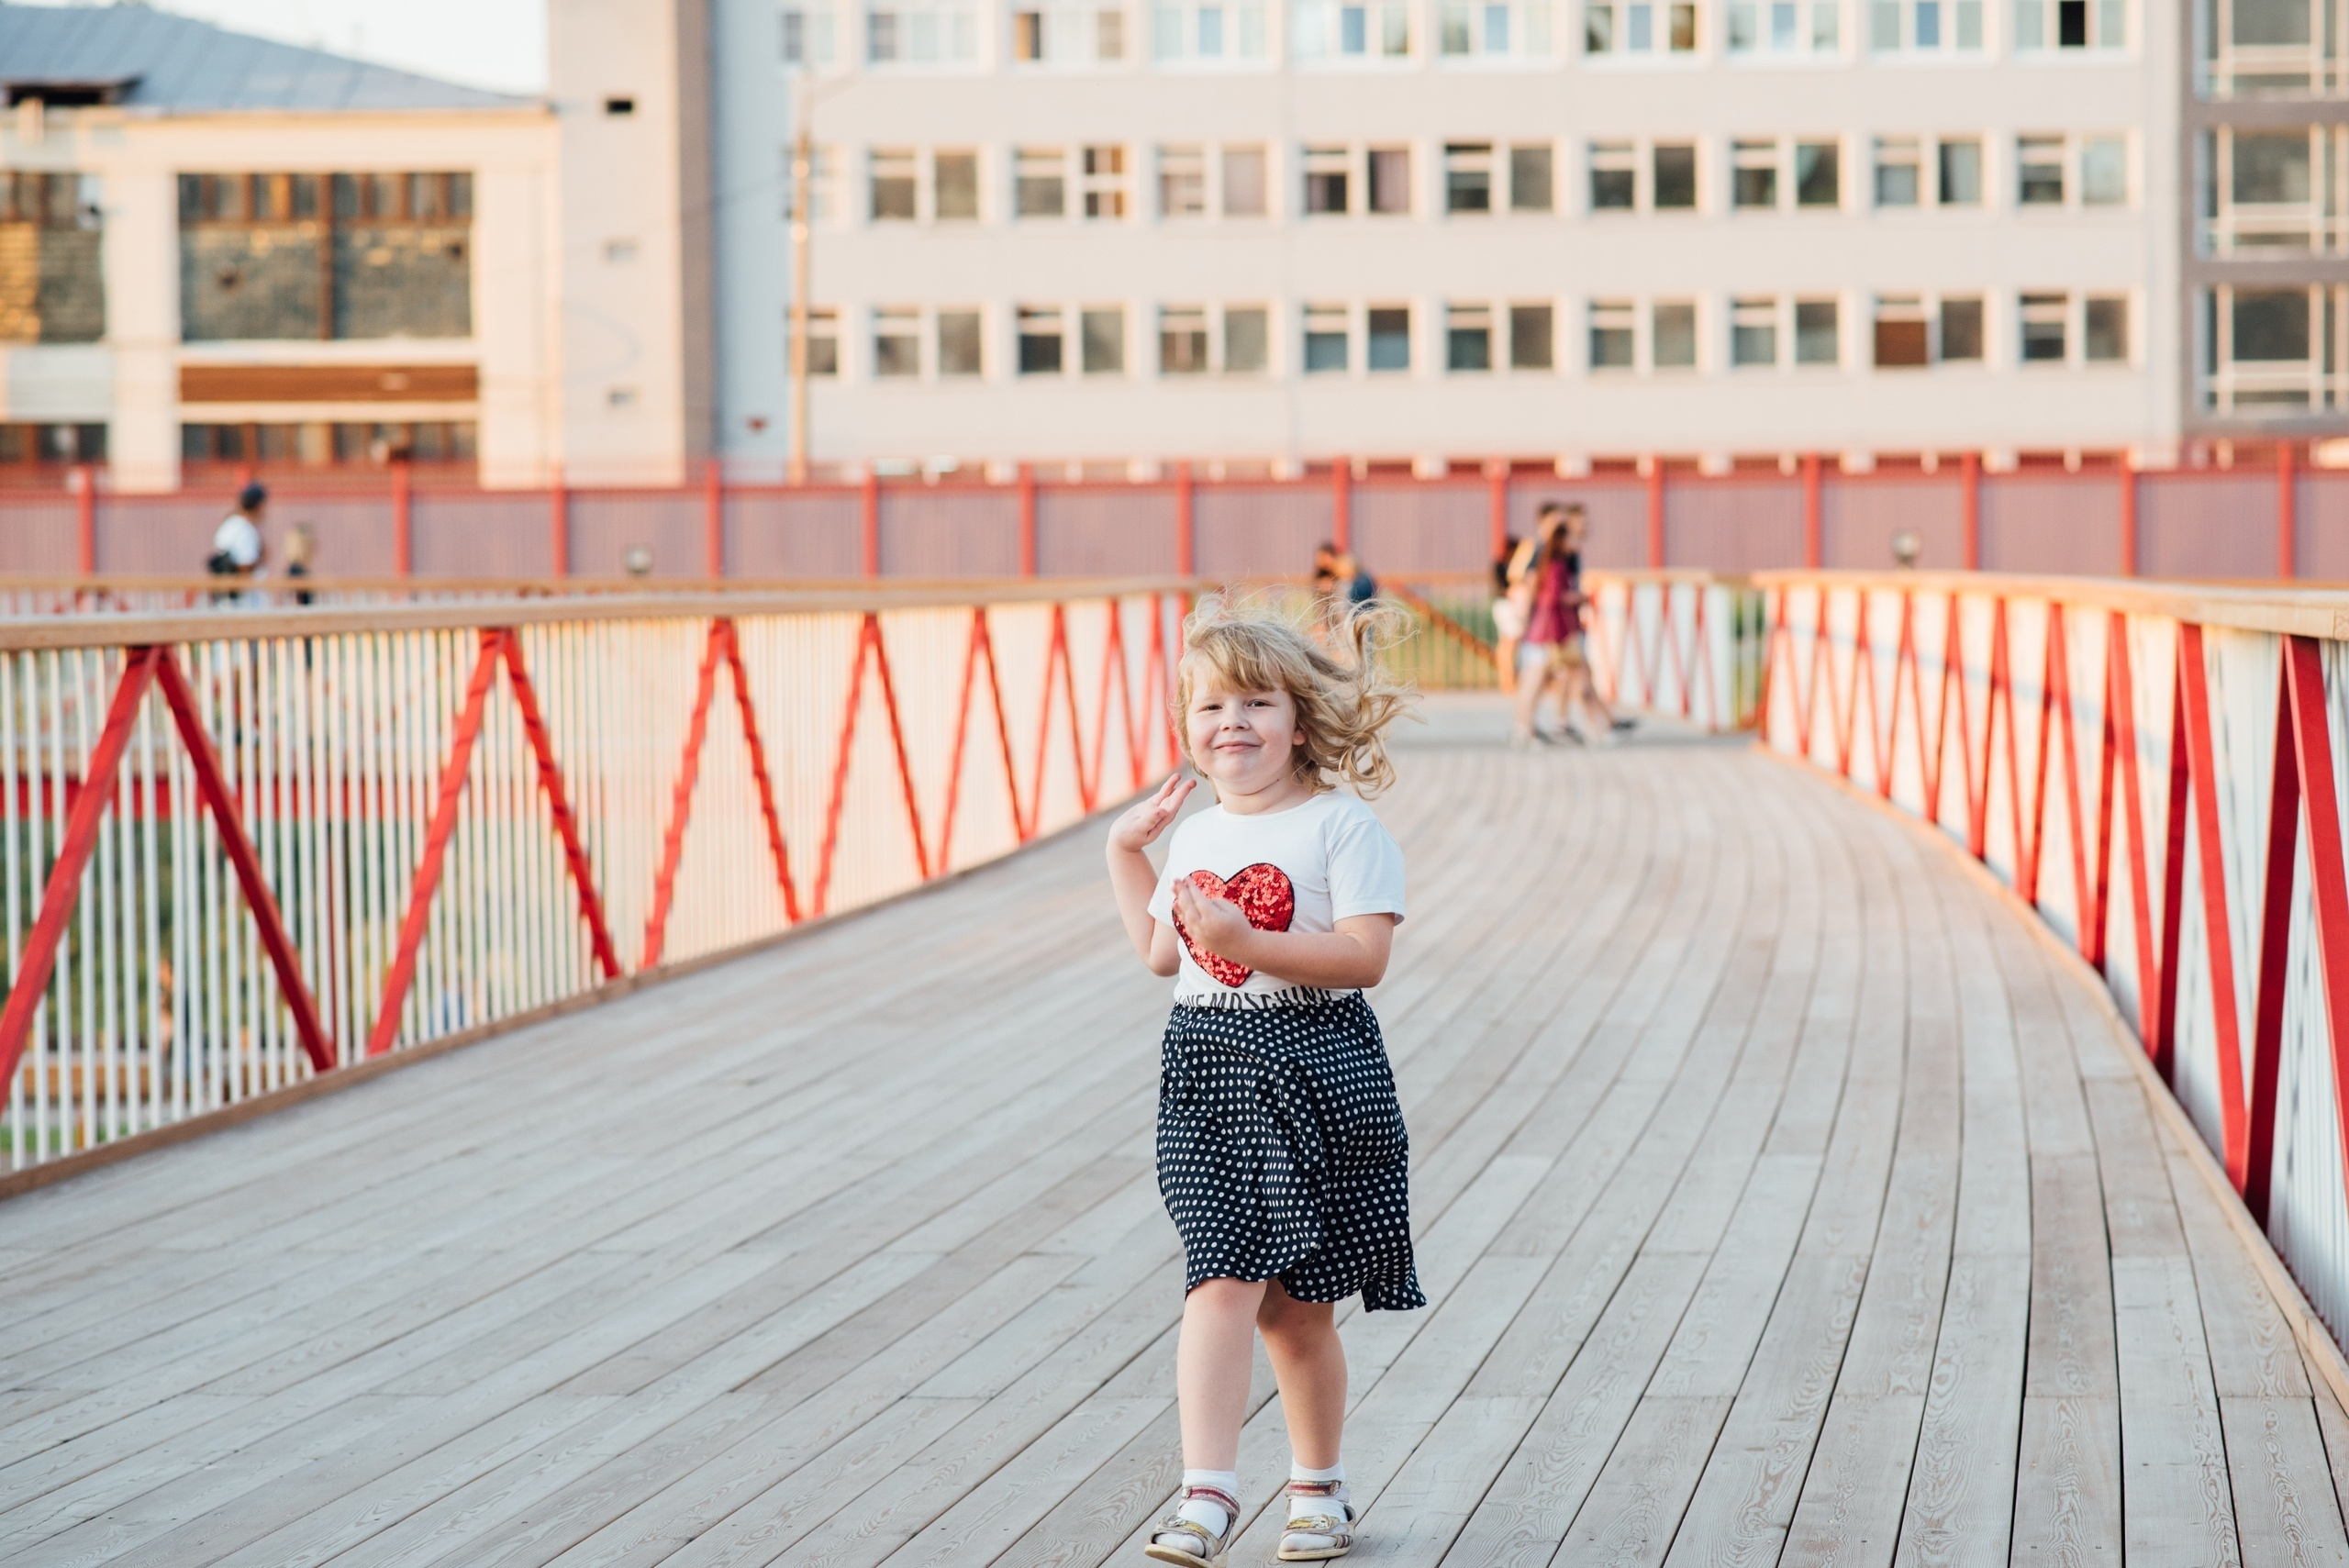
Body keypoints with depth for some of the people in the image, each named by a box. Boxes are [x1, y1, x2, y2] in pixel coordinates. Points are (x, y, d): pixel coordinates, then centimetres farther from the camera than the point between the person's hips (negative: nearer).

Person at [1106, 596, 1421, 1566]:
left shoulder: (1341, 827, -8)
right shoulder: (1196, 833, 13)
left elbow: (1365, 957, -18)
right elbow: (1161, 954, 25)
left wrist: (1248, 943, -25)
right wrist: (1124, 850, 24)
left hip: (1312, 1068, -4)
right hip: (1210, 1069, 4)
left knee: (1297, 1308, 6)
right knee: (1219, 1286, -8)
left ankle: (1318, 1486, 25)